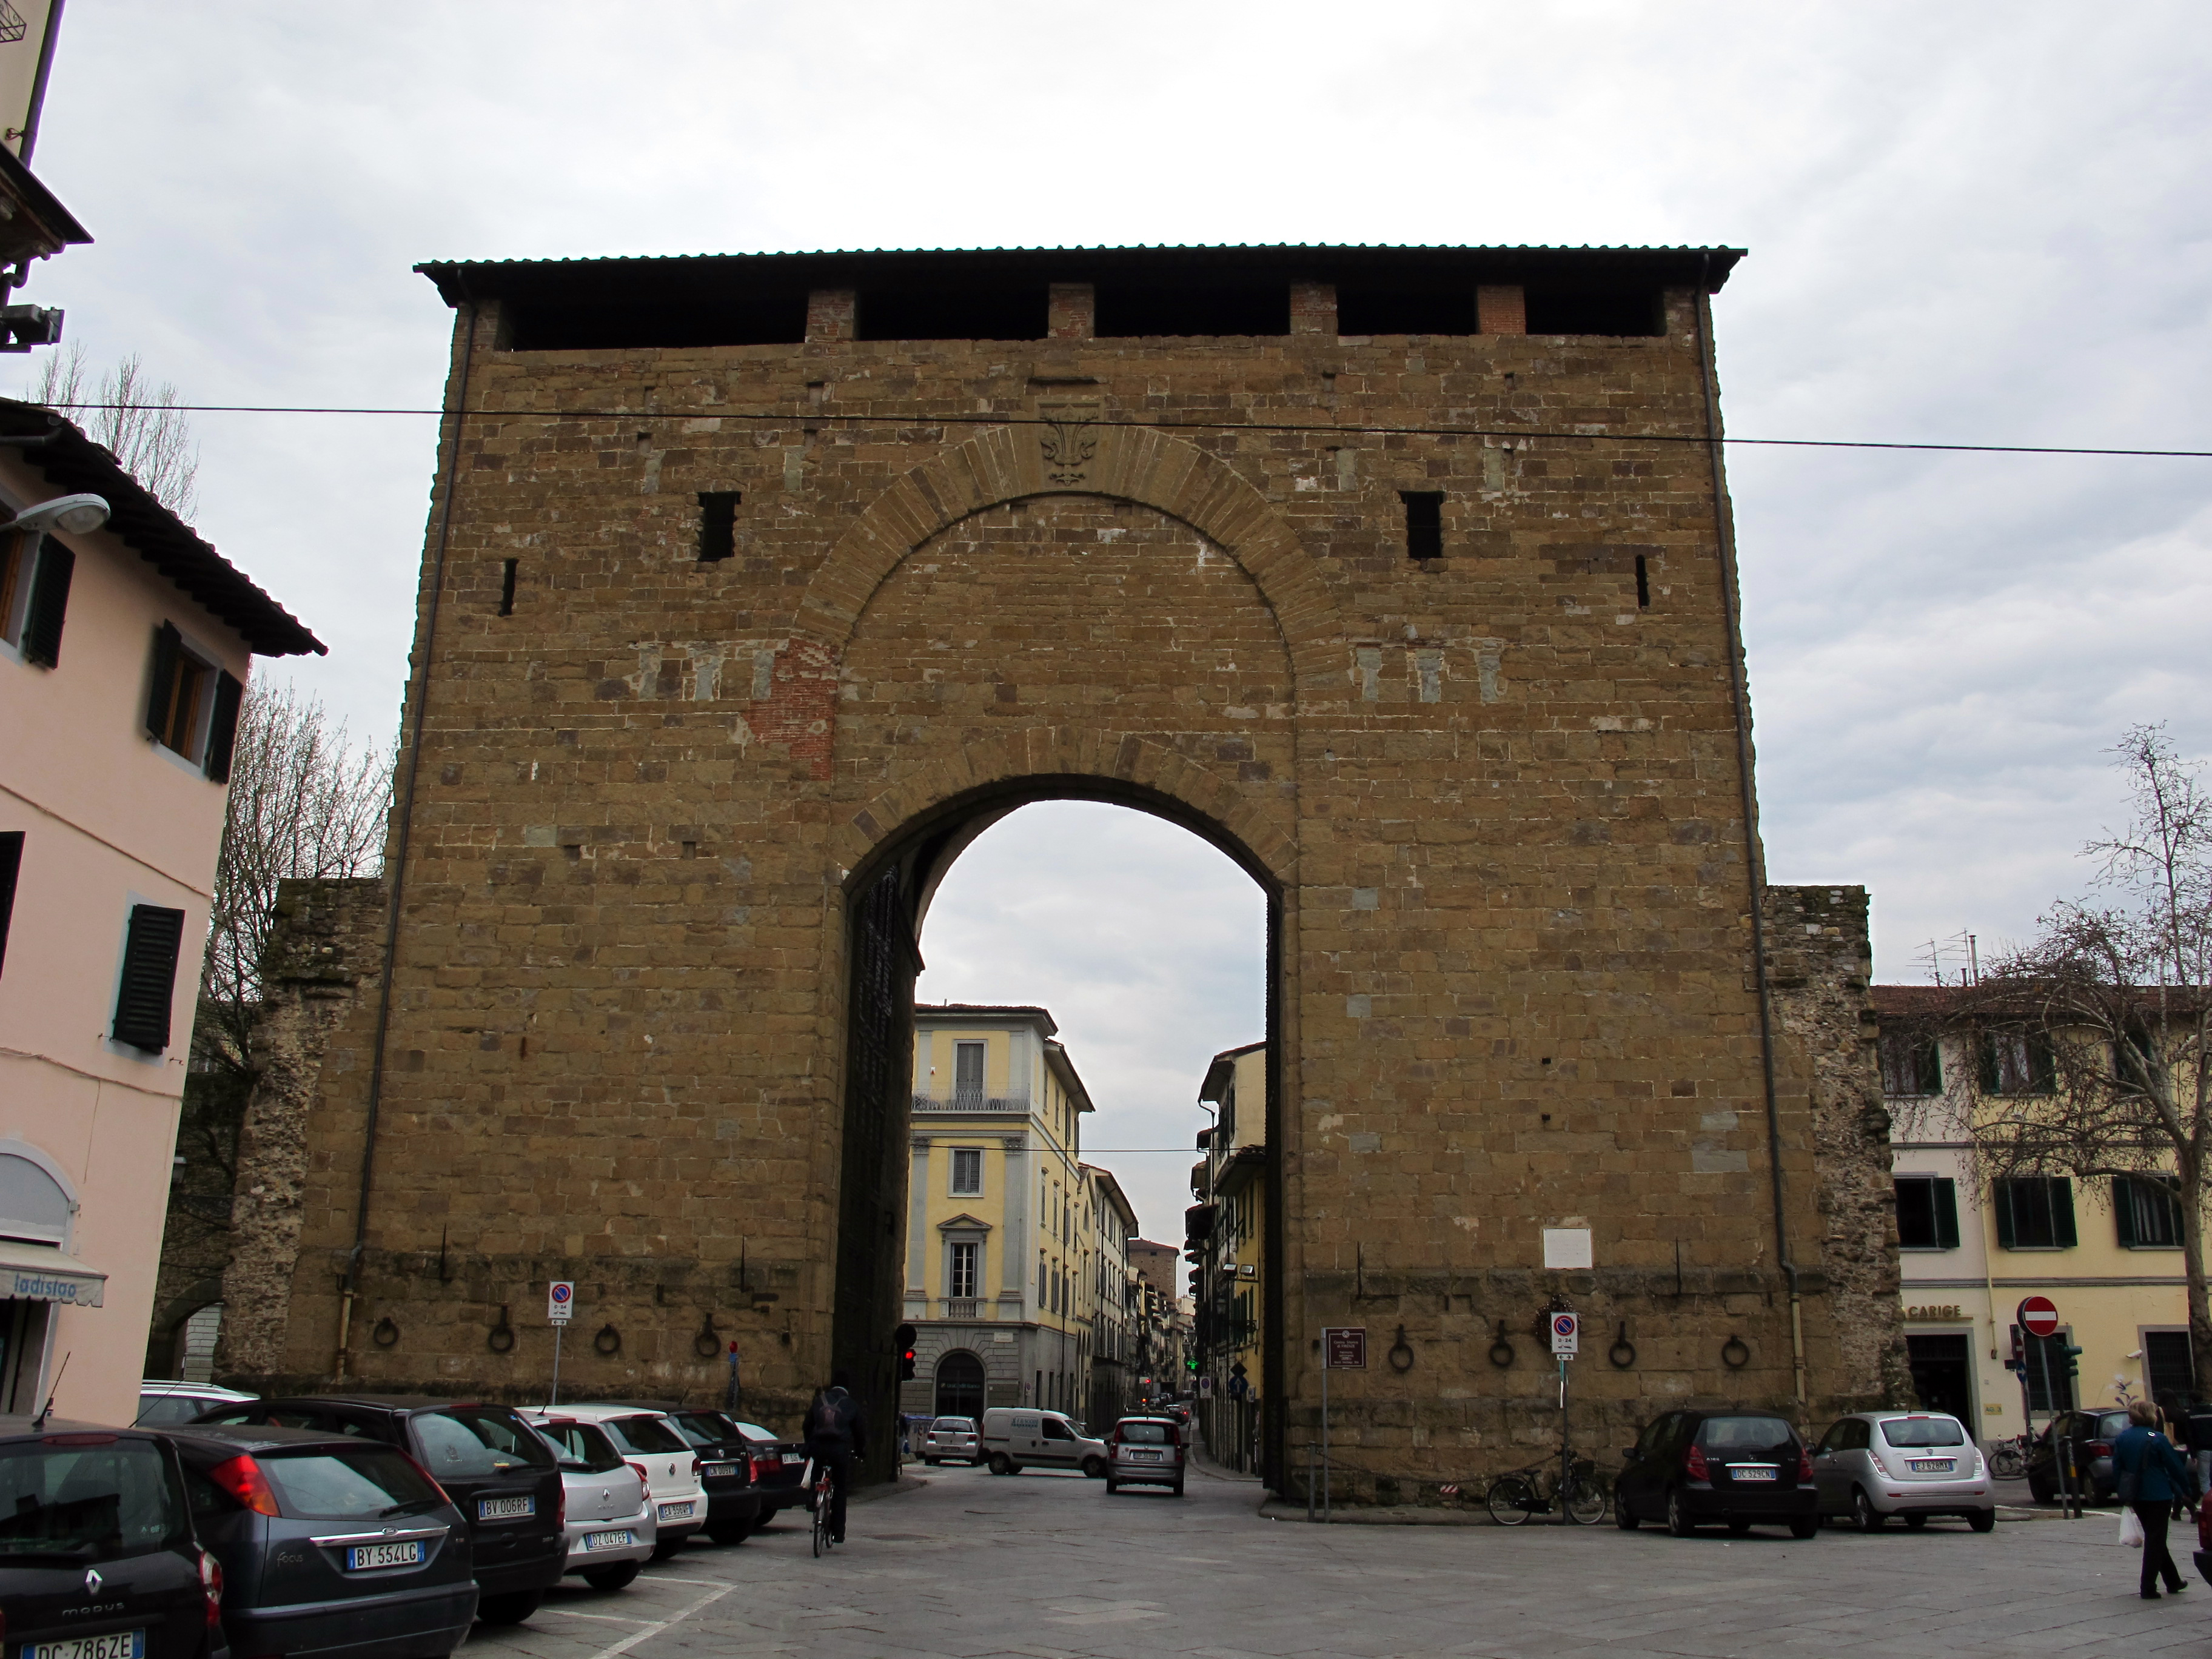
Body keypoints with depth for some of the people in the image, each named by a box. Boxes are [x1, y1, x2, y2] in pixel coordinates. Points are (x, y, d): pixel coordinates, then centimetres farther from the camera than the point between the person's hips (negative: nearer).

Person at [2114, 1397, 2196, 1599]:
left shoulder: (2122, 1438, 2)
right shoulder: (2157, 1439, -15)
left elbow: (2116, 1468, 5)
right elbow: (2176, 1468, -9)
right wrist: (2186, 1491, 6)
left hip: (2135, 1497, 6)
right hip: (2158, 1496, -6)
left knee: (2154, 1539, 19)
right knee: (2156, 1540, 1)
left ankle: (2173, 1581, 29)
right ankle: (2148, 1588, 0)